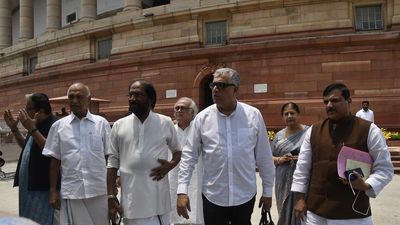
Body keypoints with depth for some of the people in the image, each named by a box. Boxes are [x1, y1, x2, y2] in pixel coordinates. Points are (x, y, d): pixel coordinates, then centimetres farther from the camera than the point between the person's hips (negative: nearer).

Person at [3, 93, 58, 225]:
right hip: (29, 184, 10)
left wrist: (32, 130, -31)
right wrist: (14, 129, 12)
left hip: (42, 186, -10)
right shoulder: (37, 125, 13)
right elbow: (25, 146, 26)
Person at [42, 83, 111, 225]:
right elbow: (55, 160, 7)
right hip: (71, 191, 1)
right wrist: (53, 191, 4)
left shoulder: (101, 123, 1)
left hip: (99, 189, 0)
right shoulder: (58, 126, 4)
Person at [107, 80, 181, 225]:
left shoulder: (165, 123, 1)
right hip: (131, 200, 0)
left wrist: (170, 165, -8)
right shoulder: (119, 125, 3)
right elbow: (113, 162, 5)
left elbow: (177, 150, 14)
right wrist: (110, 196, 2)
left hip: (158, 199, 0)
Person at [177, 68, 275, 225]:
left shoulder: (253, 115, -5)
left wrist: (268, 191, 5)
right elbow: (189, 155, -1)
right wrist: (182, 191, -7)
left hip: (245, 196, 0)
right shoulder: (202, 118, -4)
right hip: (213, 197, 0)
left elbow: (264, 156, 1)